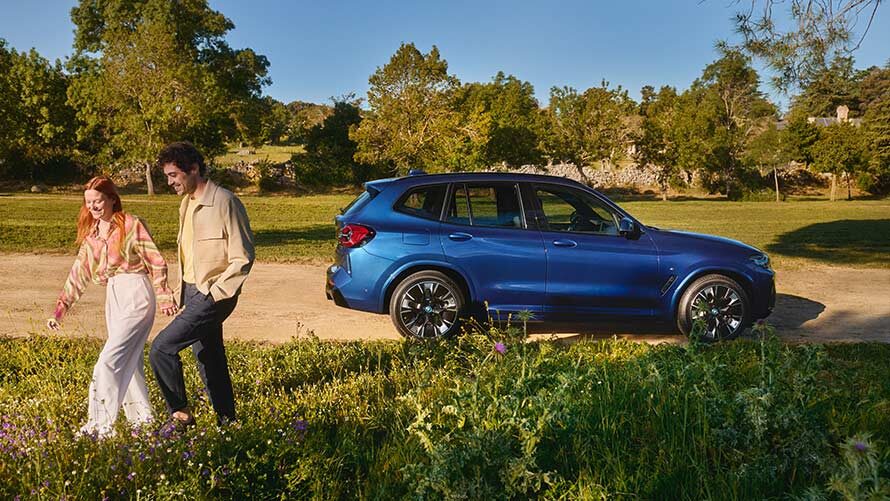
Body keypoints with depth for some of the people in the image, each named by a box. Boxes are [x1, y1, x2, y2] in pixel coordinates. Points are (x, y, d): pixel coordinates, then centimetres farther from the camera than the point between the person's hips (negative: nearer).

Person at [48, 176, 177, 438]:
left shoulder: (131, 224, -7)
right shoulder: (92, 233, 13)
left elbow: (156, 262, -7)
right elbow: (79, 274, 14)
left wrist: (164, 296, -11)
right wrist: (60, 309, 10)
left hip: (136, 296, -8)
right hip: (113, 297, 8)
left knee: (109, 361, -13)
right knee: (128, 362, 13)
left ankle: (101, 424, -8)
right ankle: (142, 418, 25)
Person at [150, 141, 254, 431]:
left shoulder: (224, 202, -16)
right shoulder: (187, 203, 13)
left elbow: (243, 257, -16)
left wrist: (214, 294, -16)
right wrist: (183, 292, 14)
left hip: (212, 295, -9)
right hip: (193, 292, 9)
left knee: (162, 347, -13)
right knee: (209, 359, 14)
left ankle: (180, 414, 2)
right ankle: (226, 421, 25)